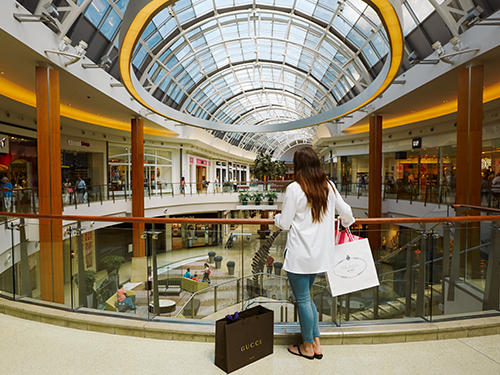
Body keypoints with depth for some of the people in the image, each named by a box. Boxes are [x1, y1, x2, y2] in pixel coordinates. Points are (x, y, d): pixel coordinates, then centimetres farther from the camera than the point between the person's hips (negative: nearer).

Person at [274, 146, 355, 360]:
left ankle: (308, 347, 29)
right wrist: (347, 222, 35)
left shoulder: (295, 188, -15)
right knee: (306, 297, 22)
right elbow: (346, 212, 12)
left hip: (299, 254, -7)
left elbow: (285, 224, -11)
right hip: (320, 253, 7)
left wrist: (276, 218, 11)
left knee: (303, 300, 10)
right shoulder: (328, 186, 3)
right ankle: (316, 344, 32)